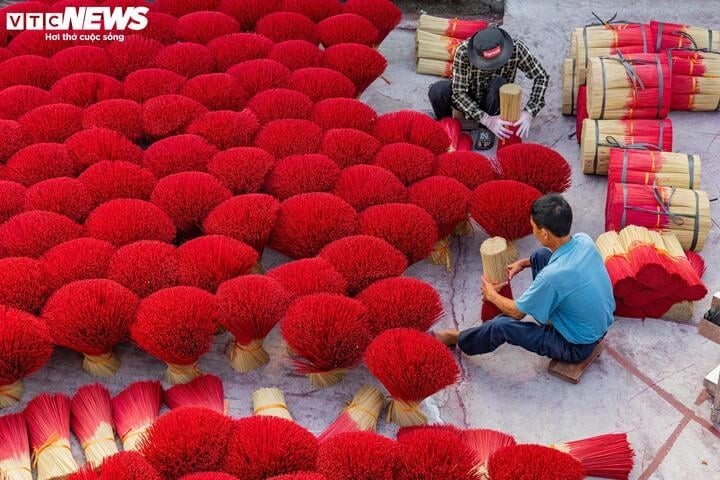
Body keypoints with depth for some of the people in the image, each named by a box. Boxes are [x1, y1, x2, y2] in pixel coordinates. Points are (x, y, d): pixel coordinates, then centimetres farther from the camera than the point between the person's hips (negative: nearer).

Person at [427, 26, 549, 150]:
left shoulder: (516, 48, -27)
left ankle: (486, 130, -10)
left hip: (494, 102, 1)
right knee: (437, 91, -31)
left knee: (498, 83, -34)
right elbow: (458, 93, -29)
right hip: (467, 100, -1)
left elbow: (542, 76, -19)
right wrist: (487, 119, -40)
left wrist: (529, 113, -33)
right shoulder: (463, 52, -31)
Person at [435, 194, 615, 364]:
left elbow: (517, 312, -17)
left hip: (577, 346, -7)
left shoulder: (553, 275, -35)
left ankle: (459, 339, 28)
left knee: (501, 325, -2)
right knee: (540, 256, 9)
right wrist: (524, 263, 9)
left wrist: (491, 295, 3)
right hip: (600, 324, 7)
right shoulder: (584, 240, -14)